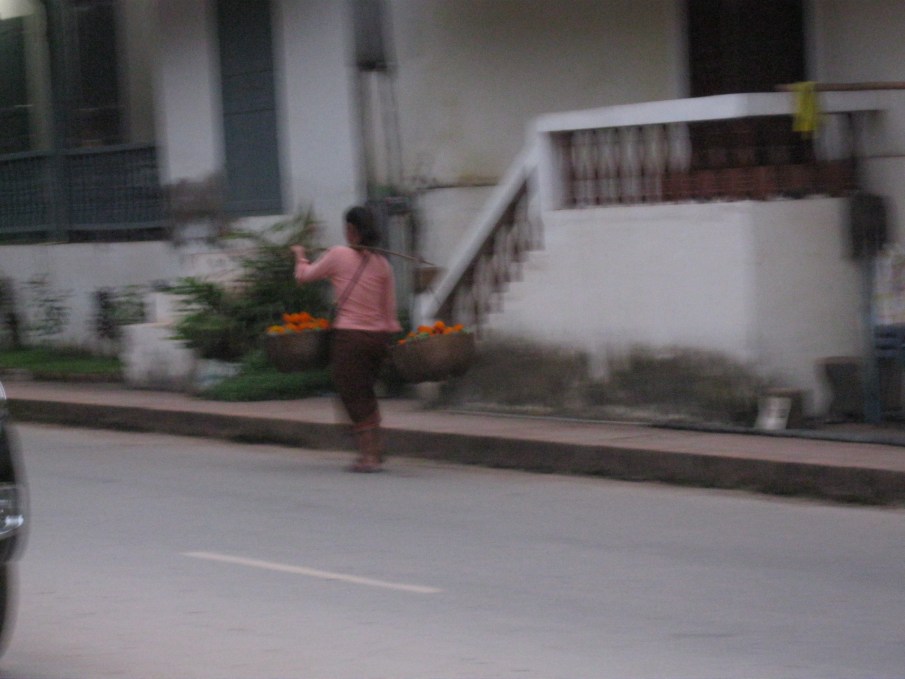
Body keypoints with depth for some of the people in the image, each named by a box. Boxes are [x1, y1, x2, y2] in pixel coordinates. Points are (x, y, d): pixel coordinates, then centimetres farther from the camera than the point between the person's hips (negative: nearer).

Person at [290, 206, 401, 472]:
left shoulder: (338, 255, -6)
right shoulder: (382, 263, 6)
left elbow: (304, 276, 6)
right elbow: (390, 308, 8)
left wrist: (300, 256, 25)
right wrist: (390, 334, 16)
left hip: (349, 334, -5)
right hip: (378, 335, 5)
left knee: (353, 396, 0)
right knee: (366, 395, 19)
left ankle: (368, 456, -4)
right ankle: (376, 451, 17)